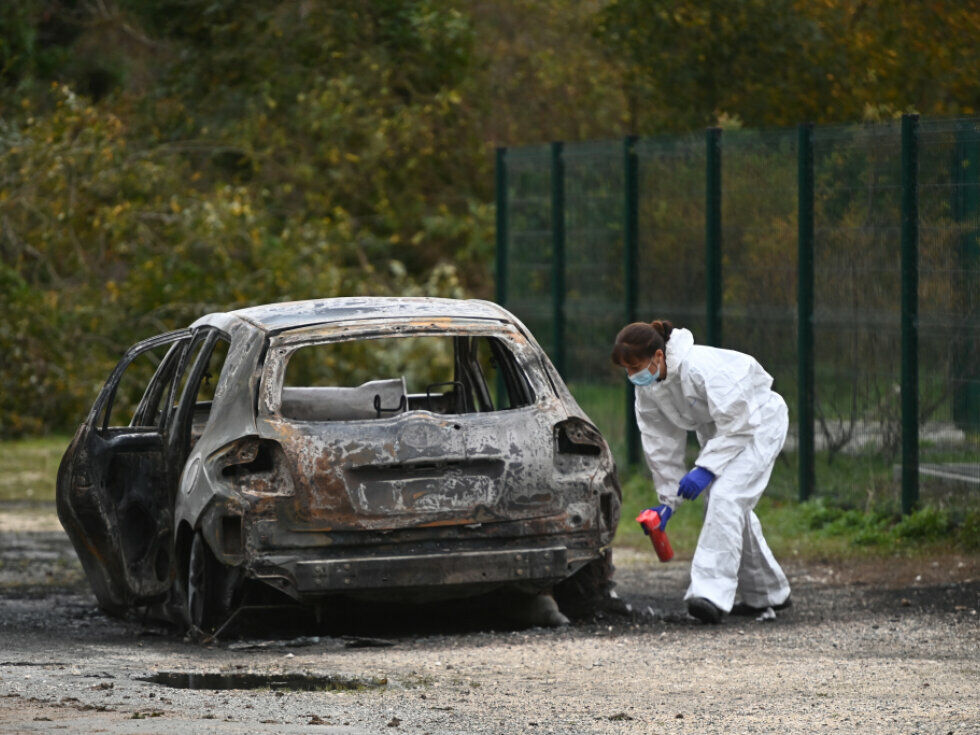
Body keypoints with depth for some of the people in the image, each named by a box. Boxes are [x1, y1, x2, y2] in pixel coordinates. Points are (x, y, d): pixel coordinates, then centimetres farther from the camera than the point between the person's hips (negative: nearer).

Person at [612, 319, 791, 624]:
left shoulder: (701, 367, -33)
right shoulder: (646, 389, -8)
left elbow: (736, 424, -28)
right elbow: (662, 444, 0)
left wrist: (706, 468, -31)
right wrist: (668, 500, -2)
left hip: (758, 422, -9)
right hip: (718, 432, 9)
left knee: (725, 497, -24)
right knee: (726, 508, 8)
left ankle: (712, 593, -33)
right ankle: (766, 593, 24)